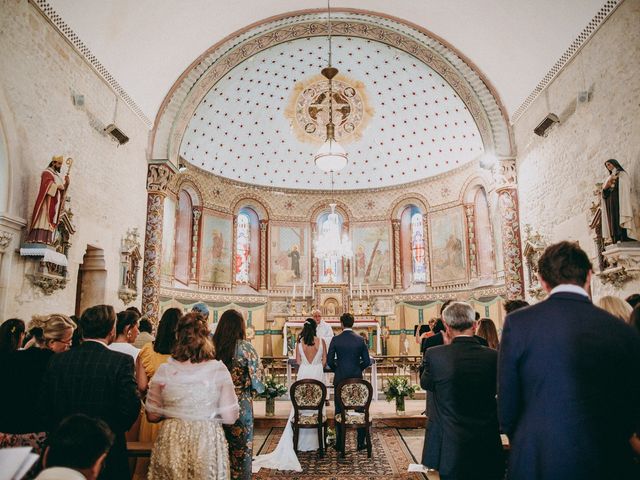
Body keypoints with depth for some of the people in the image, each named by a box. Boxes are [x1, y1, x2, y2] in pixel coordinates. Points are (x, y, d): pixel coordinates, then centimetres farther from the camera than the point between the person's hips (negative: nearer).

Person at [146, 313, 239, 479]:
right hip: (207, 444, -1)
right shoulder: (218, 369, -11)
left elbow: (152, 415, 0)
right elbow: (229, 417, -10)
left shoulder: (164, 370, -8)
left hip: (171, 443, 2)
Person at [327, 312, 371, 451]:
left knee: (339, 410, 9)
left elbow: (329, 360, -6)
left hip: (340, 379, -1)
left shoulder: (336, 339, -7)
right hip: (357, 379, 1)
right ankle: (361, 442, 15)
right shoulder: (360, 339, -3)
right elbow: (367, 361, -2)